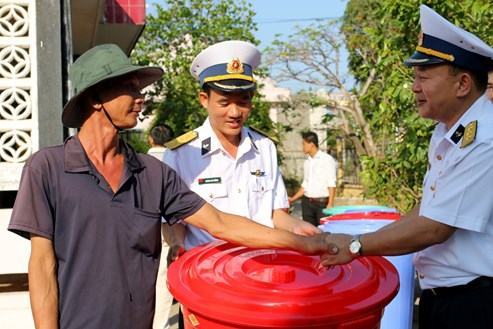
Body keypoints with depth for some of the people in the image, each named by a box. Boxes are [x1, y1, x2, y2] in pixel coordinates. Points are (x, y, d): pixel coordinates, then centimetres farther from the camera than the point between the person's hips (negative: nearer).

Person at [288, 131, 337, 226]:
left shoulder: (327, 159, -4)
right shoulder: (307, 162, 13)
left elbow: (331, 184, -8)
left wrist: (330, 204, -15)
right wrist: (292, 199, 15)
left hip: (322, 203, -6)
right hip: (307, 203, 6)